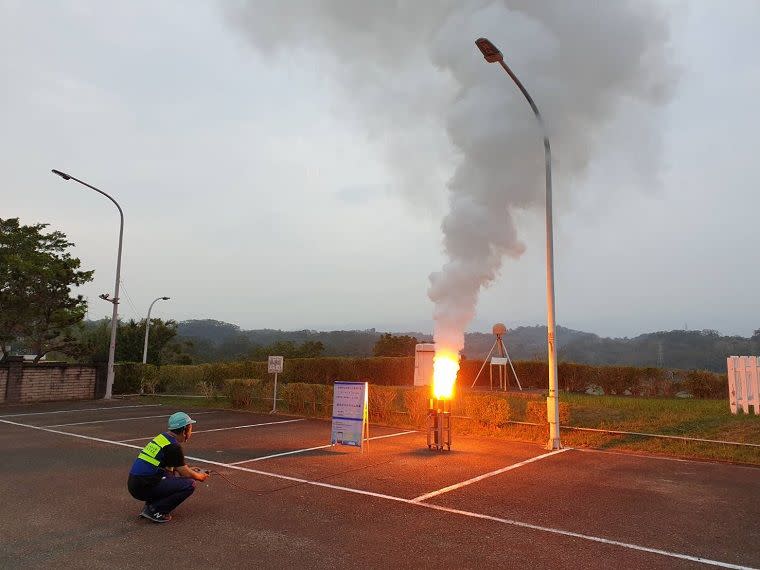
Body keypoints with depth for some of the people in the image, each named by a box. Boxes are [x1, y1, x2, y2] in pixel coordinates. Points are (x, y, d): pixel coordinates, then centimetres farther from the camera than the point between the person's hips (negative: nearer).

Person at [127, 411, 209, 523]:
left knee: (174, 474, 26)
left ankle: (149, 505, 14)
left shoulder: (162, 437, 13)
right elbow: (185, 474, -8)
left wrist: (191, 470, 30)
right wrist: (200, 476, 12)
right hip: (144, 488, -9)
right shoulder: (173, 446, -14)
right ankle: (154, 511, -6)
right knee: (190, 484, -9)